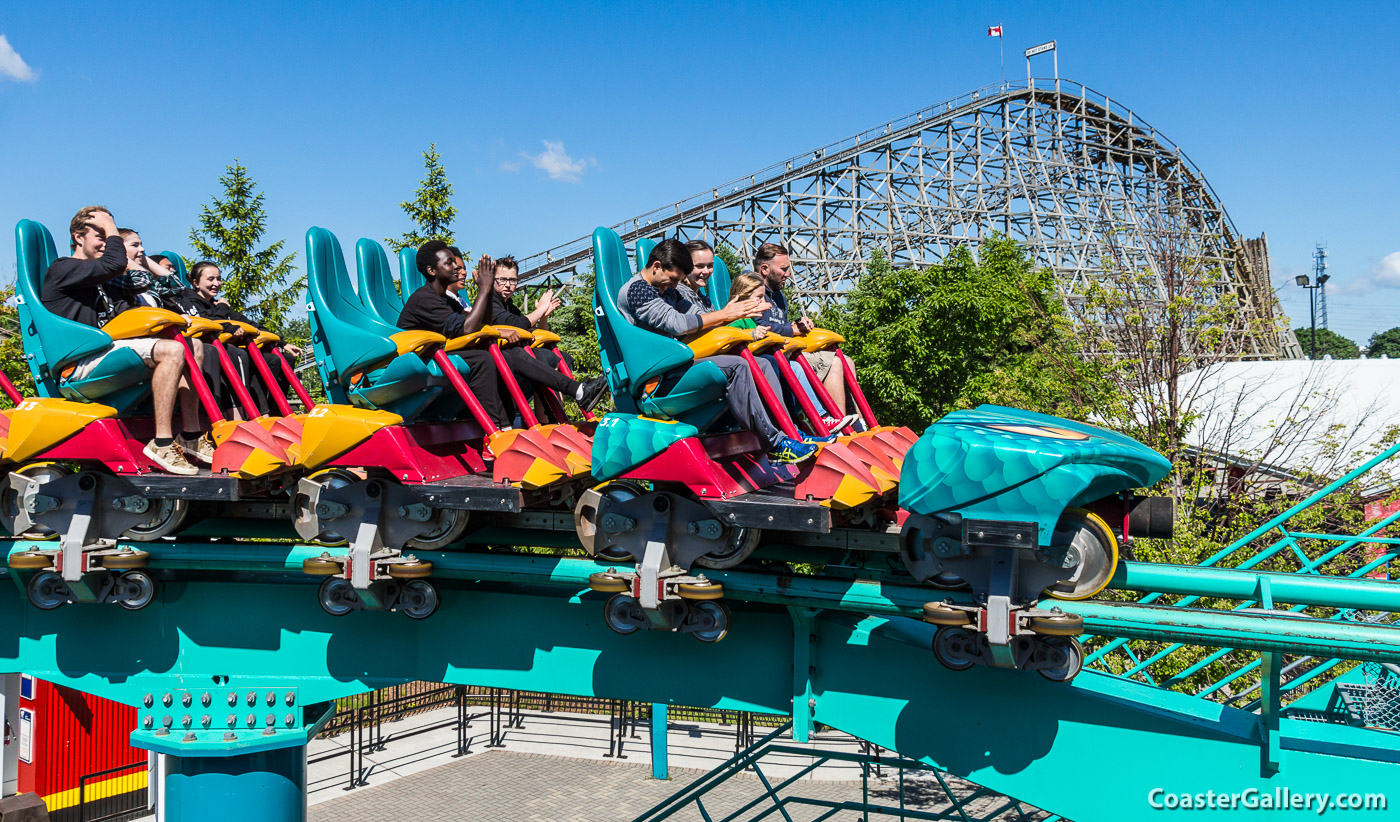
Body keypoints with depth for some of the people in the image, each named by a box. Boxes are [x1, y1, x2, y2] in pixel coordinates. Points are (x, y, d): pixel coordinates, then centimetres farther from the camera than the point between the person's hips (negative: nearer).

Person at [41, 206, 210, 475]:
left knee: (193, 348, 1)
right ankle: (162, 444, -33)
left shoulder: (96, 284, 30)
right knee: (172, 351, -29)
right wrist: (111, 228, -1)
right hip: (81, 363, -9)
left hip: (105, 350, 9)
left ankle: (191, 436, -7)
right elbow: (116, 263, -17)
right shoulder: (62, 269, -1)